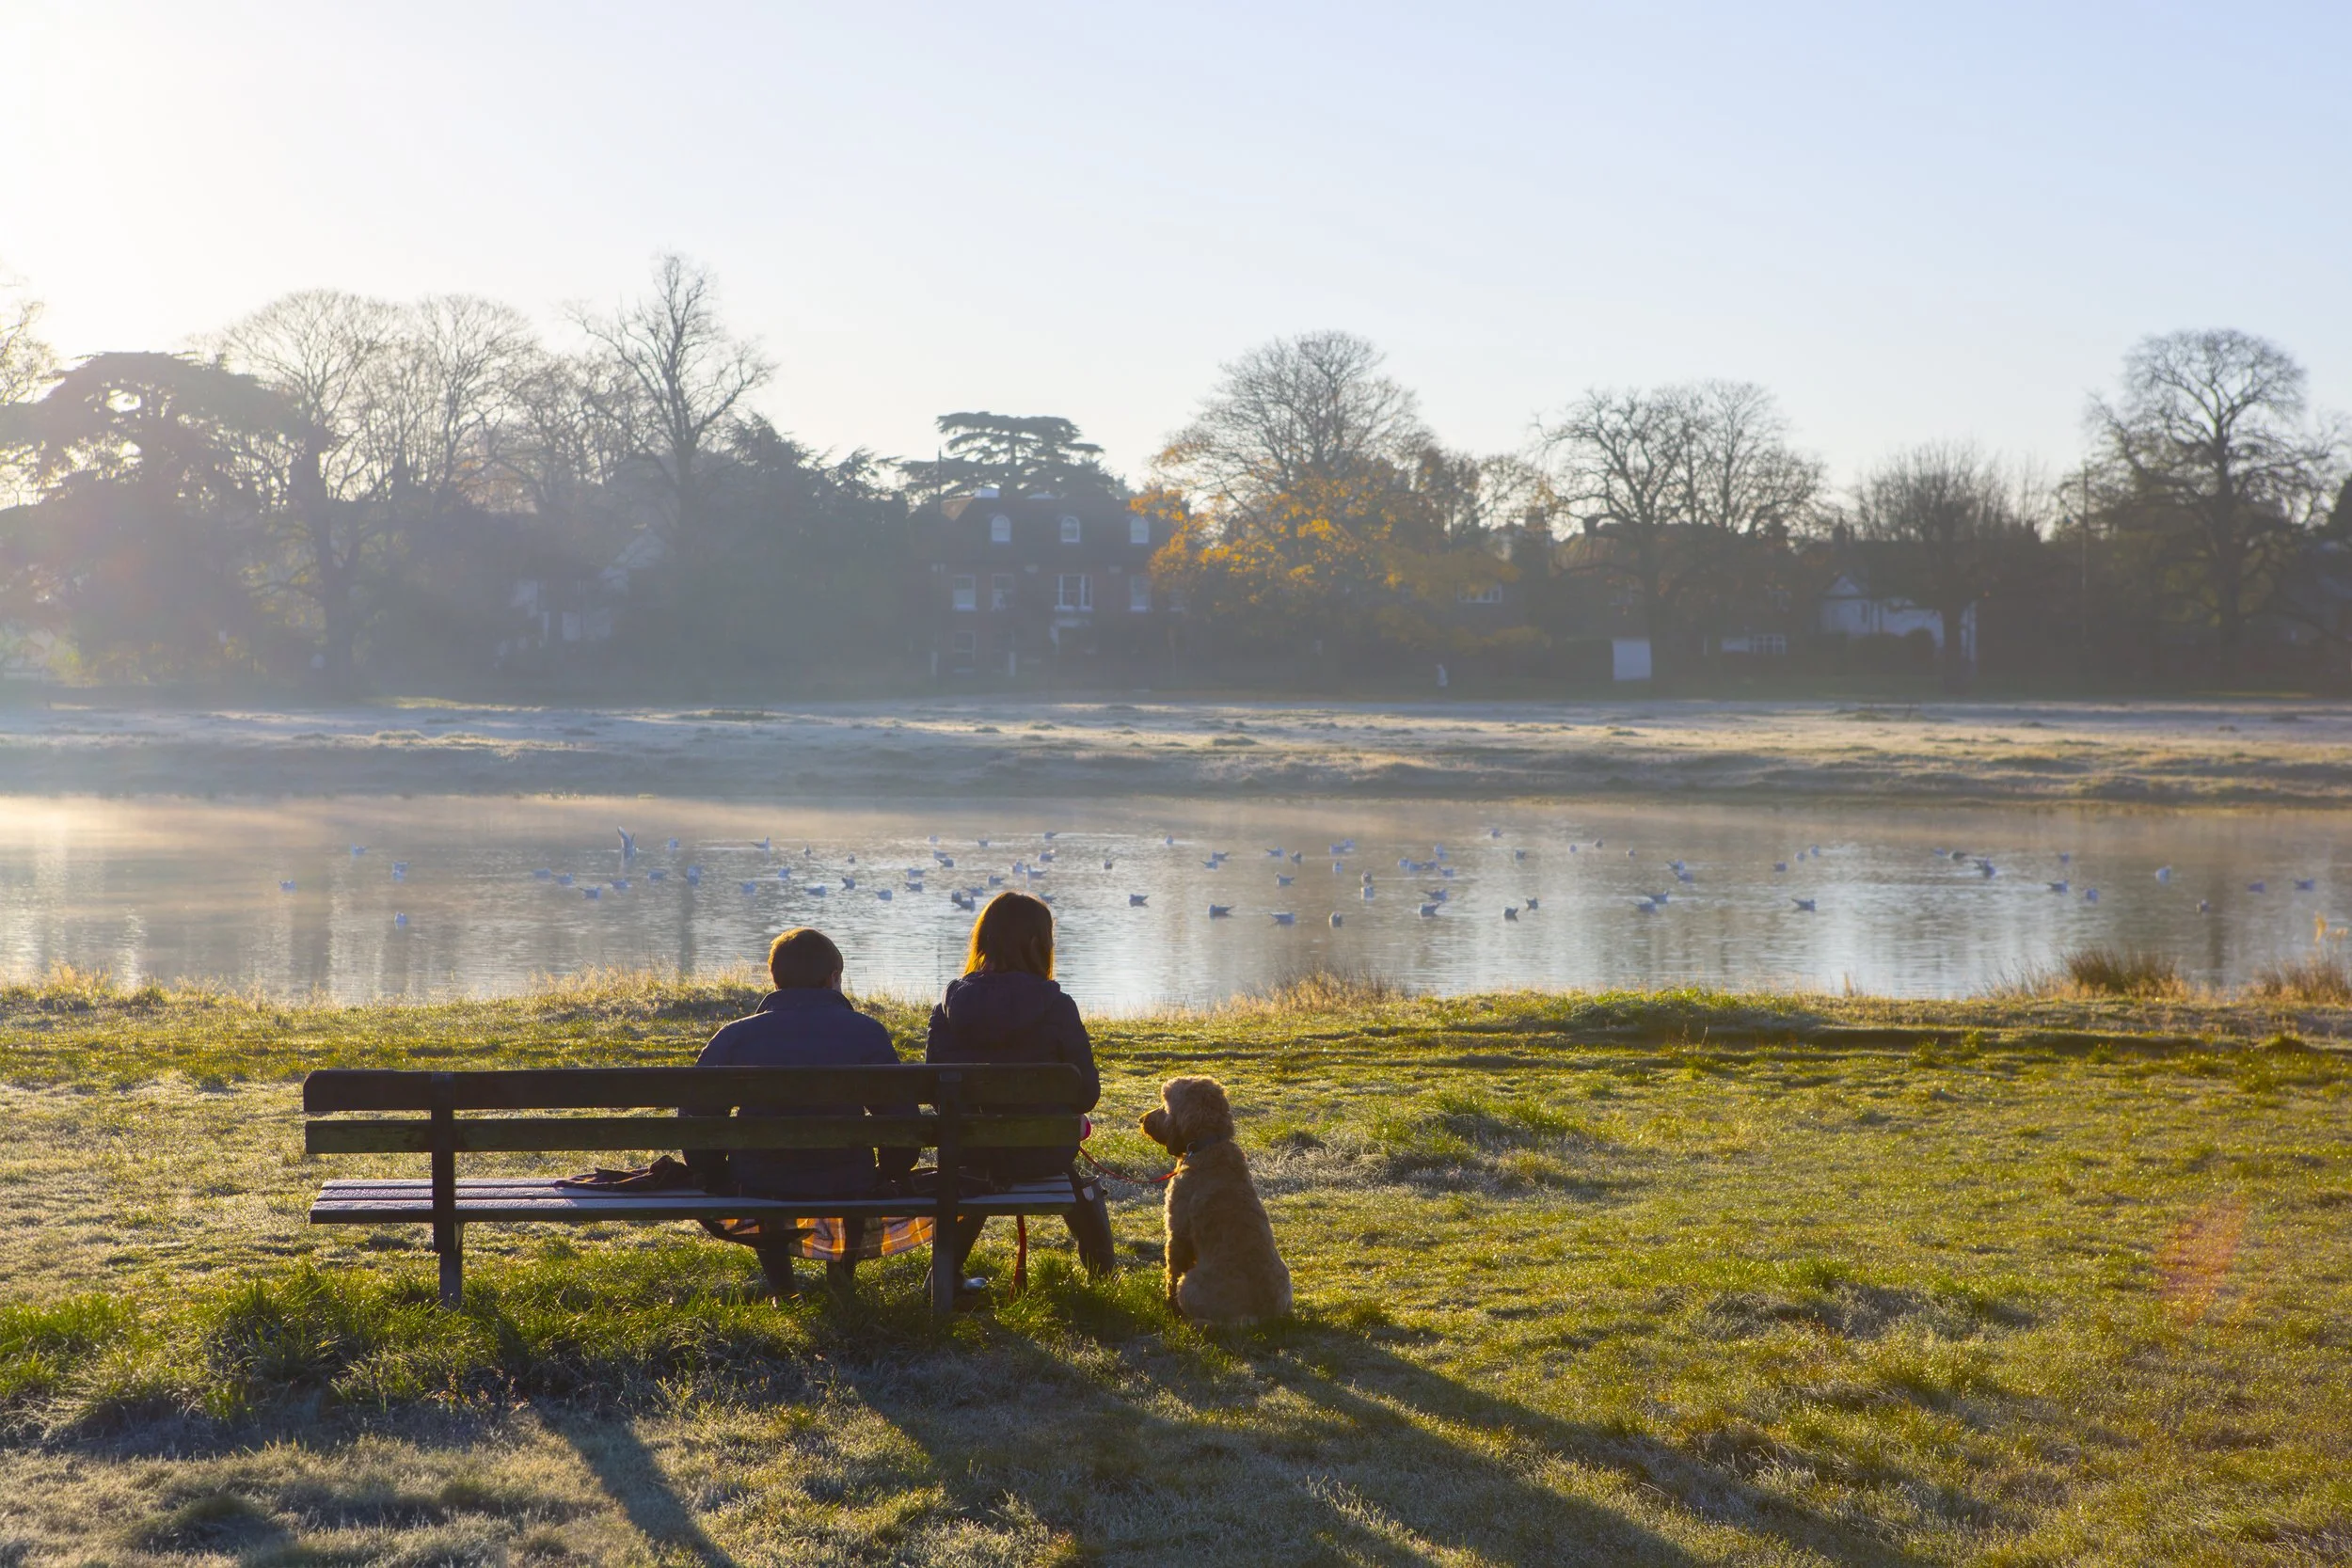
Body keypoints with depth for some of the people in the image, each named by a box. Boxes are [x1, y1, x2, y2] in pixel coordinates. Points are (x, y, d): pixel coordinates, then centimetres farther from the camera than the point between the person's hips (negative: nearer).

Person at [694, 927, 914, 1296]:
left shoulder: (734, 1036, -2)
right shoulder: (866, 1032, -5)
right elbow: (901, 1118, -4)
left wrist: (715, 1181, 14)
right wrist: (889, 1175, 14)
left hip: (756, 1194, 0)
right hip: (847, 1190, 0)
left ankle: (781, 1285, 31)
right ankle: (842, 1275, 29)